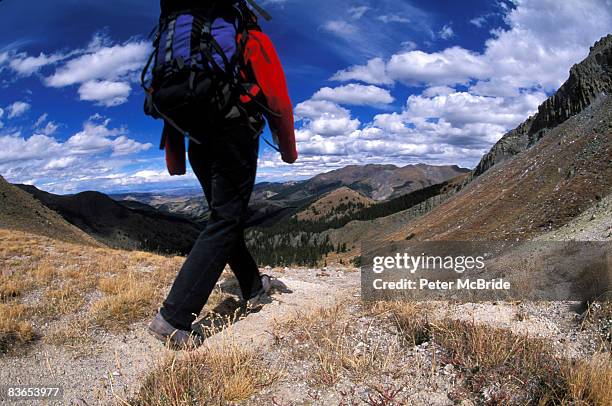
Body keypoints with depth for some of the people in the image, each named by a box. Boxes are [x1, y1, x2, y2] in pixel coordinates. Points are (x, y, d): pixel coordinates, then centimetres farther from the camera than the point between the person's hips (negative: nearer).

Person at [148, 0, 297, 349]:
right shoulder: (256, 41, 11)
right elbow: (277, 101, 5)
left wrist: (175, 157, 21)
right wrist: (289, 149, 14)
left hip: (198, 141, 6)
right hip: (235, 135, -6)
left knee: (225, 216, 17)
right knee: (225, 222, -8)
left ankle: (253, 286, 30)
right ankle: (174, 318, -15)